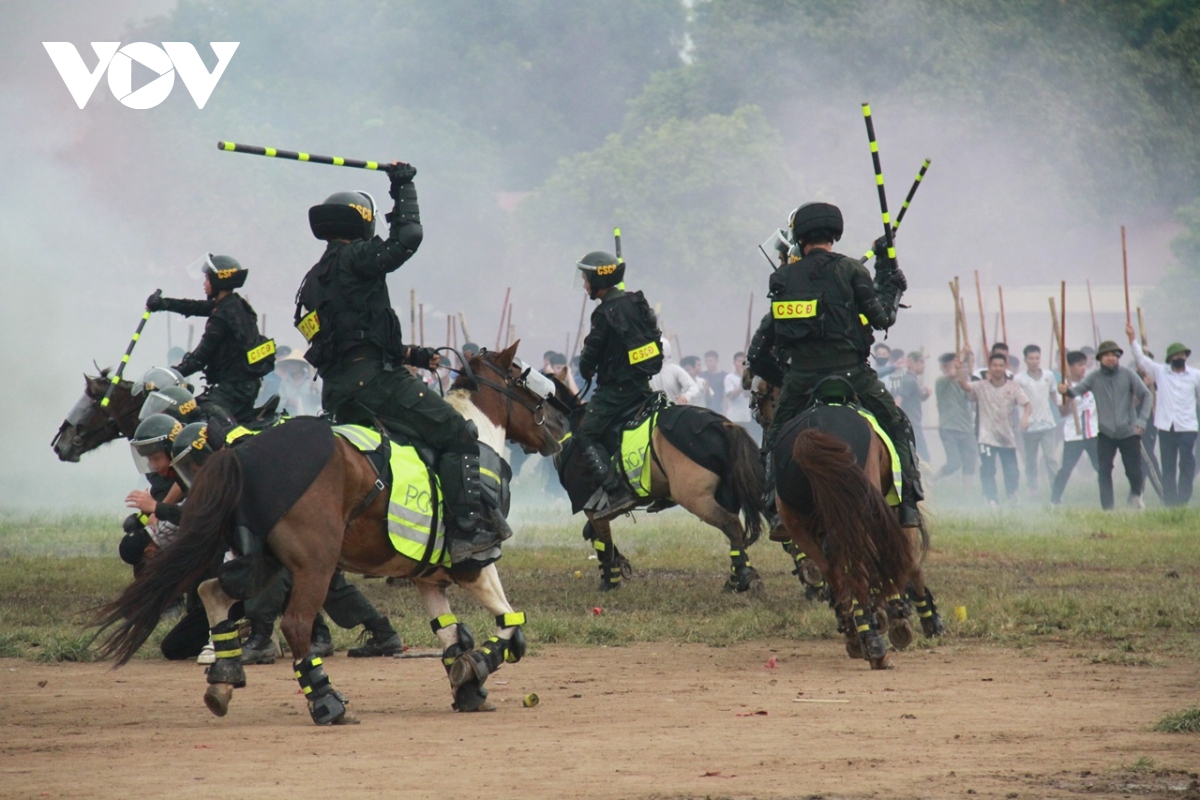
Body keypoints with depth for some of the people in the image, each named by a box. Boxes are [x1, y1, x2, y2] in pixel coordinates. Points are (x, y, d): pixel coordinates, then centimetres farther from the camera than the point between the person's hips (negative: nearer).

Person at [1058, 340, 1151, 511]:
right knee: (1104, 472, -5)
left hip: (1128, 432, -1)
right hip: (1105, 433, 1)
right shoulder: (1094, 377, -3)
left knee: (1135, 472, 0)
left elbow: (1145, 395, -1)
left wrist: (1141, 420, -10)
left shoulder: (1128, 375, -5)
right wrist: (1067, 391, -35)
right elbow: (1078, 390, -12)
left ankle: (1136, 495, 31)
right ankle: (1107, 508, 2)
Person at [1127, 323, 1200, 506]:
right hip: (1166, 427, 1)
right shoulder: (1160, 372, 7)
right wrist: (1132, 337, -5)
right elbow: (1141, 359, 4)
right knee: (1168, 468, 4)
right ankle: (1169, 503, 7)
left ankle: (1183, 501, -5)